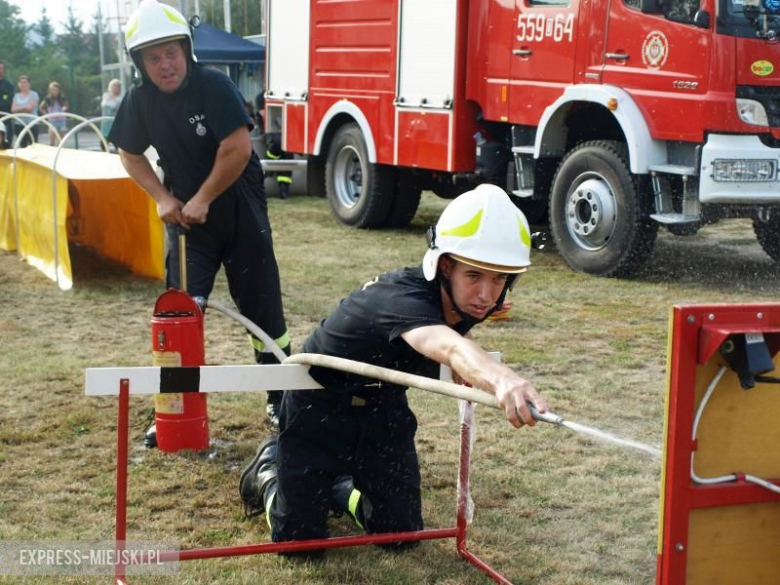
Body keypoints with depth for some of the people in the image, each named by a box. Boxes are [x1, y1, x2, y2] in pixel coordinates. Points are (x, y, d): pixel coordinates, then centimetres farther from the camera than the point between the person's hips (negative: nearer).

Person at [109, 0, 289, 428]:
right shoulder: (140, 101, -5)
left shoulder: (214, 86, -19)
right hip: (186, 214, 4)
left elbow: (237, 150, -24)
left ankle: (280, 401, 17)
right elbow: (130, 154, 9)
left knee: (262, 307, 5)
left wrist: (203, 200, -18)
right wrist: (162, 199, -4)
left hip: (240, 211, -3)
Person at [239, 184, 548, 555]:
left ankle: (339, 488, 35)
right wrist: (500, 378, -84)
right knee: (299, 541, -1)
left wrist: (464, 368, -9)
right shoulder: (400, 298, -40)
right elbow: (449, 348, -64)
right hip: (318, 407, -6)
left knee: (400, 533, 6)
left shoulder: (470, 300, -16)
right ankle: (270, 467, 30)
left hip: (381, 404, 6)